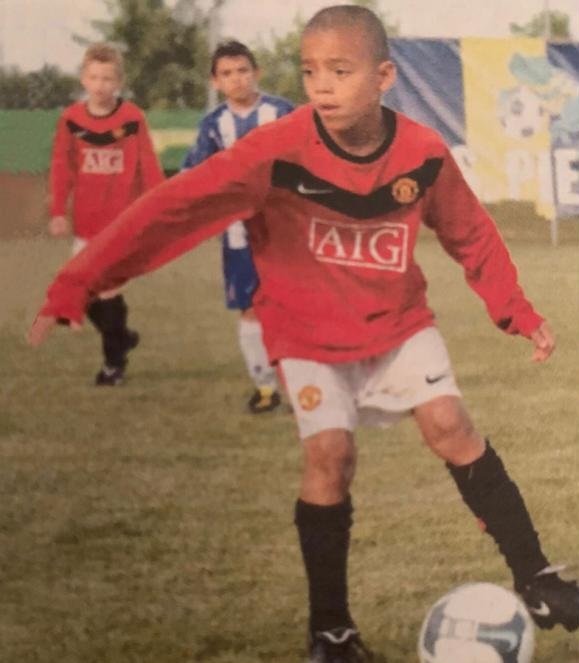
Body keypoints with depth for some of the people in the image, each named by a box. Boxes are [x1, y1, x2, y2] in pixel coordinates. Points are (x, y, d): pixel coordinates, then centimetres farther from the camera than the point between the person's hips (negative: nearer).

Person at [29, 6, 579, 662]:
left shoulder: (423, 153, -17)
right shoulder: (277, 152, -28)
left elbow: (472, 236, 3)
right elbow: (173, 208, -30)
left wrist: (518, 312, 5)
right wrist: (76, 286, -34)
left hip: (397, 322, 2)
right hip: (310, 334, -2)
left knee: (450, 424, -12)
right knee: (329, 453, -14)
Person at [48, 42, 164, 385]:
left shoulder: (133, 118, -9)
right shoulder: (71, 119, -2)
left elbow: (149, 166, -5)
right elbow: (62, 168, 0)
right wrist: (58, 211, -4)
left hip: (122, 219, -3)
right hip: (86, 222, 3)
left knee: (108, 289, -4)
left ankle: (114, 361, 12)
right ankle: (121, 336, 30)